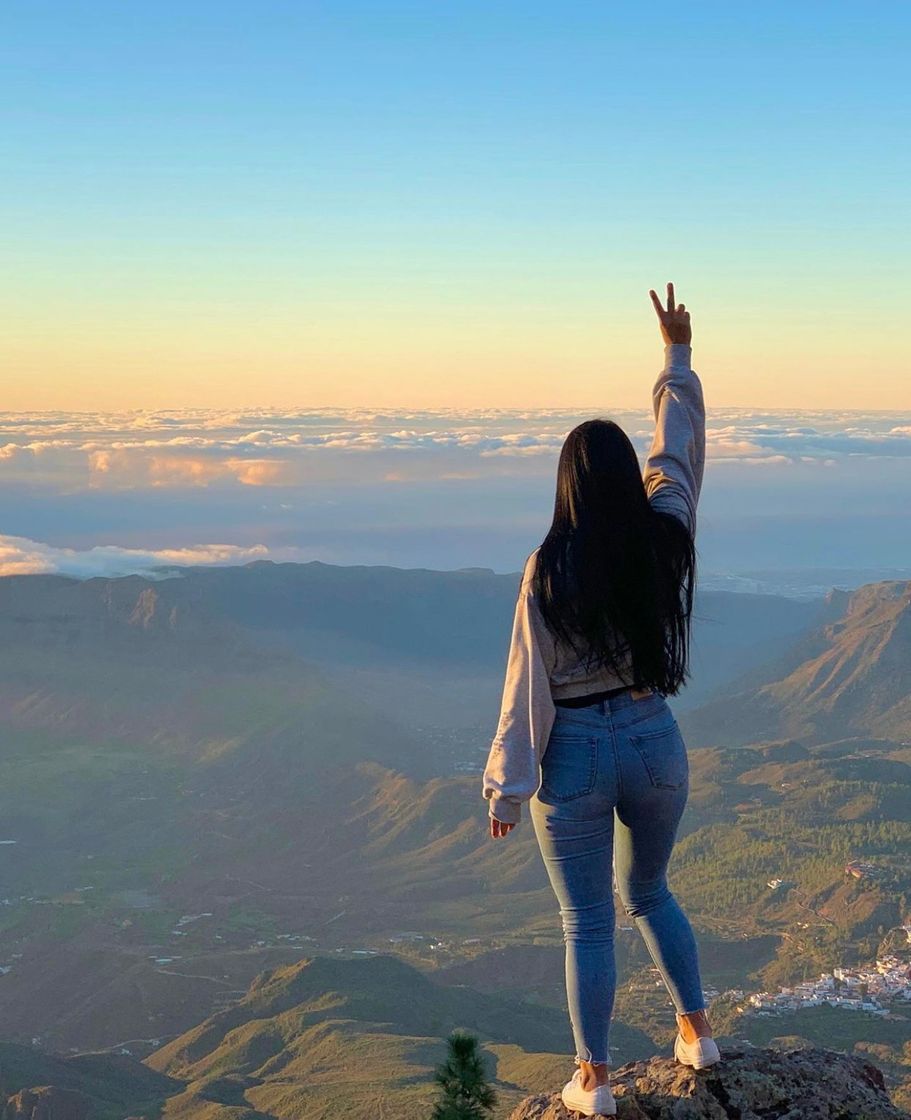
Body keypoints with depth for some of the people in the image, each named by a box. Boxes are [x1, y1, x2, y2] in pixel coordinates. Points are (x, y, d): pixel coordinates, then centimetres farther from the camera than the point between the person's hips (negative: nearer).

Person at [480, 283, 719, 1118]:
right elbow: (681, 449, 11)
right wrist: (678, 356, 24)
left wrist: (507, 790, -5)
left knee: (589, 923, 9)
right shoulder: (667, 538, -8)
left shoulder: (551, 570, -16)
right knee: (648, 892, 28)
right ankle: (696, 1031, 30)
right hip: (655, 743, 4)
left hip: (574, 758, -3)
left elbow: (529, 687, -13)